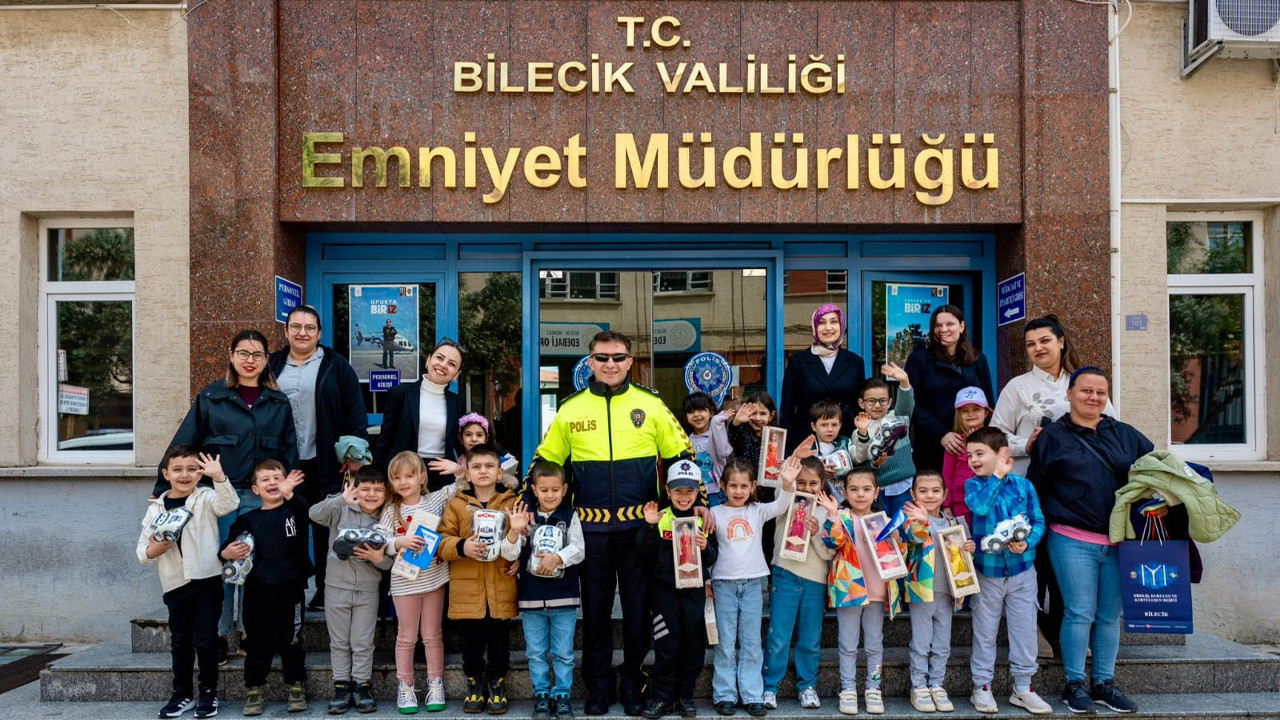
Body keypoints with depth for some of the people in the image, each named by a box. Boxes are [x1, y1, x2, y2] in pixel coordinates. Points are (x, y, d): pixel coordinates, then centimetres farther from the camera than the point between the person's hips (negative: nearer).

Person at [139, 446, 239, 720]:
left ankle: (209, 693, 16)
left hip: (207, 581, -3)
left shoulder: (206, 498, -4)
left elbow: (229, 504, -26)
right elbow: (142, 551, 9)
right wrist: (152, 551, -14)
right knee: (180, 643, 14)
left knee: (205, 640, 1)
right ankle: (182, 694, 27)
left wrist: (219, 477, -41)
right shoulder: (156, 508, 5)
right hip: (175, 585, 3)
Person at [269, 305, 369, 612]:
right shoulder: (273, 365, 9)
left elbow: (355, 409, -2)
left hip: (325, 463, -2)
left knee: (326, 529, 6)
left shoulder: (335, 365, 1)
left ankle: (326, 590, 16)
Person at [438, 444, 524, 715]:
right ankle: (474, 683, 31)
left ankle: (497, 683, 28)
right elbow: (442, 542, 0)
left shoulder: (511, 505, 3)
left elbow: (518, 550, 1)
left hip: (501, 590, 0)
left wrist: (515, 532, -20)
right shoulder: (456, 505, 3)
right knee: (471, 644, 11)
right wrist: (462, 547, -18)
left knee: (499, 643, 8)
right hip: (466, 590, 0)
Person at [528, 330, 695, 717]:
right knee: (595, 608, 10)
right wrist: (527, 505, 1)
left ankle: (633, 684, 24)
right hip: (591, 528, 1)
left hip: (639, 525, -1)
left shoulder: (651, 405, 1)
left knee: (638, 607, 8)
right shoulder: (570, 409, 4)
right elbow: (545, 460, 10)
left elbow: (681, 456, 5)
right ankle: (598, 685, 25)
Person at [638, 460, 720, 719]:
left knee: (693, 644, 7)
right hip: (665, 588, -2)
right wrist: (649, 527, -21)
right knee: (666, 645, 0)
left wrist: (706, 547, -17)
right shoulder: (660, 519, -1)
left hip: (695, 589, 2)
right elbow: (646, 553, -8)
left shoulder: (704, 521, 4)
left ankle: (685, 696, 21)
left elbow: (712, 559, 4)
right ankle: (662, 697, 12)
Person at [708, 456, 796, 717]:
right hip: (724, 583, -1)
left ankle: (752, 695, 12)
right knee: (726, 643, 4)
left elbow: (780, 506, -15)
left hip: (753, 582, 1)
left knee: (751, 643, 5)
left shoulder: (758, 510, 3)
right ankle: (725, 695, 12)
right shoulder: (716, 513, 0)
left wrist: (788, 483, -33)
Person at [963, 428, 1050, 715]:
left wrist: (1028, 542, -19)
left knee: (1024, 630, 8)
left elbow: (1038, 522, 0)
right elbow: (979, 507, -25)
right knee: (985, 632, 9)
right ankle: (982, 687, 21)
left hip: (1022, 569, 1)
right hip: (987, 569, -1)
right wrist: (998, 476, -19)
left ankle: (1023, 688, 23)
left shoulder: (1023, 485, -2)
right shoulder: (973, 484, -3)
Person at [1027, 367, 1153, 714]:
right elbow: (1035, 489, 3)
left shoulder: (1125, 435, 11)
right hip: (1073, 542, -3)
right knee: (1080, 614, -1)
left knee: (1110, 615, 10)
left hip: (1118, 541, 3)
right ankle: (1075, 684, 12)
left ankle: (1104, 683, 22)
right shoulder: (1052, 437, 2)